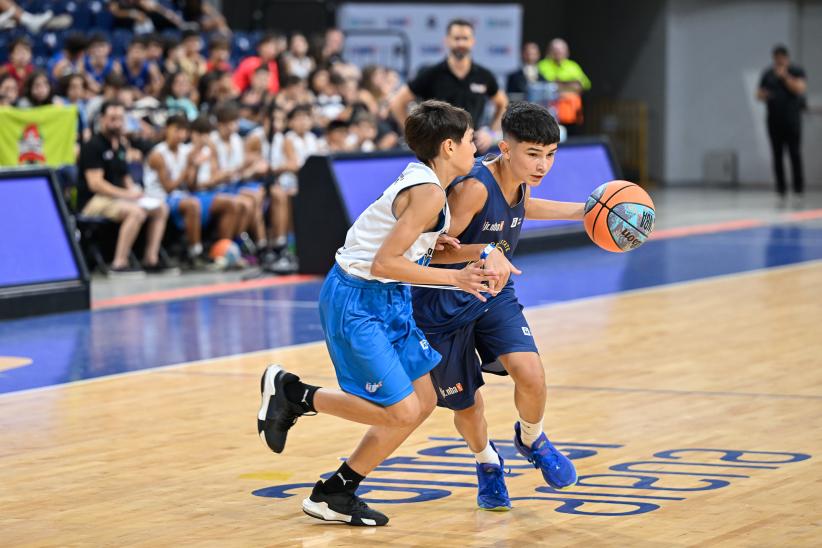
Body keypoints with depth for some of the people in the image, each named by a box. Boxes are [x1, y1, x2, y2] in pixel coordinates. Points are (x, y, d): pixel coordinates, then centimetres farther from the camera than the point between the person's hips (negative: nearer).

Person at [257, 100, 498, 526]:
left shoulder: (423, 180, 9)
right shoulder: (428, 193, -20)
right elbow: (384, 262, -25)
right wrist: (455, 278, -21)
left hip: (387, 300, 10)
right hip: (358, 302, -10)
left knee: (423, 402, 11)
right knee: (402, 411, -11)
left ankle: (334, 495, 18)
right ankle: (292, 394, 4)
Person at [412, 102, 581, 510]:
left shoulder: (522, 181, -5)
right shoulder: (474, 187, -29)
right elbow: (433, 249, -28)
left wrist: (582, 212, 17)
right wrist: (485, 253, -44)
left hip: (494, 294, 5)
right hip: (445, 305, -5)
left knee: (530, 374, -18)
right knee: (467, 406, 6)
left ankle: (531, 439, 14)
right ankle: (486, 462, 40)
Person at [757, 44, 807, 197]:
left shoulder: (796, 71, 4)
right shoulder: (768, 74, 12)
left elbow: (800, 88, -11)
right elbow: (759, 94, 14)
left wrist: (785, 76, -16)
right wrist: (763, 95, -9)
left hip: (792, 120, -3)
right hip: (774, 120, 3)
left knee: (795, 154, -7)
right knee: (777, 155, 1)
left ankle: (799, 185, -3)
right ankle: (781, 187, 4)